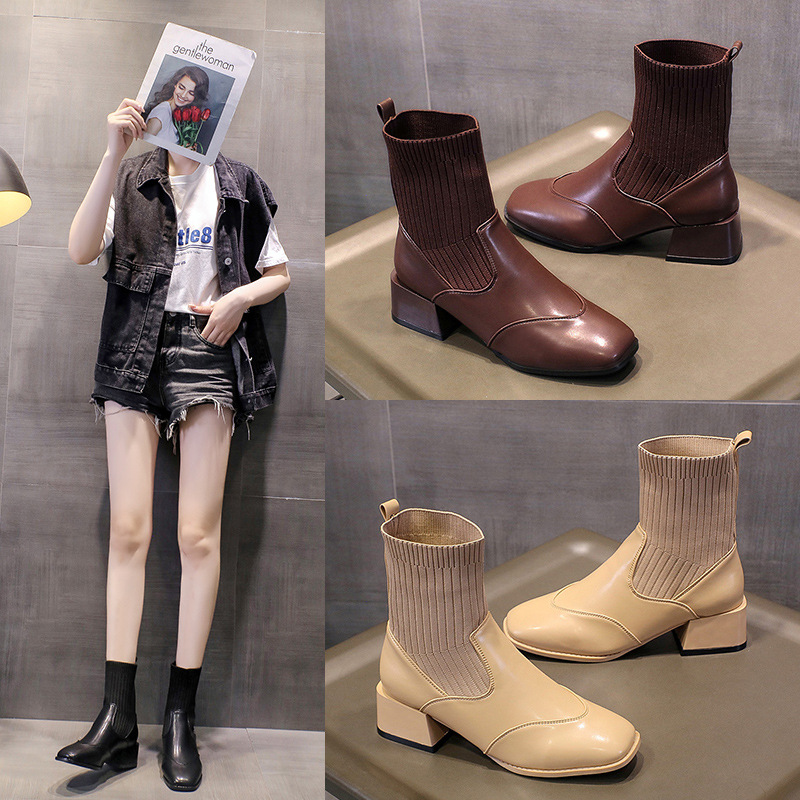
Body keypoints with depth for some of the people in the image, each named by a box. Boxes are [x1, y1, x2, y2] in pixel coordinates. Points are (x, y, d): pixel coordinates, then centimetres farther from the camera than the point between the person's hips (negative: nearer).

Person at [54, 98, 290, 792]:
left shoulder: (237, 184, 12)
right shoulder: (132, 179, 12)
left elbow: (279, 274, 17)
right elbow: (82, 251, -6)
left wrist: (238, 298, -4)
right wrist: (116, 153, -12)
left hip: (208, 352, -1)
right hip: (138, 352, 1)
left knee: (199, 533, -6)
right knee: (129, 529, -5)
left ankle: (181, 718, 0)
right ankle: (118, 718, -3)